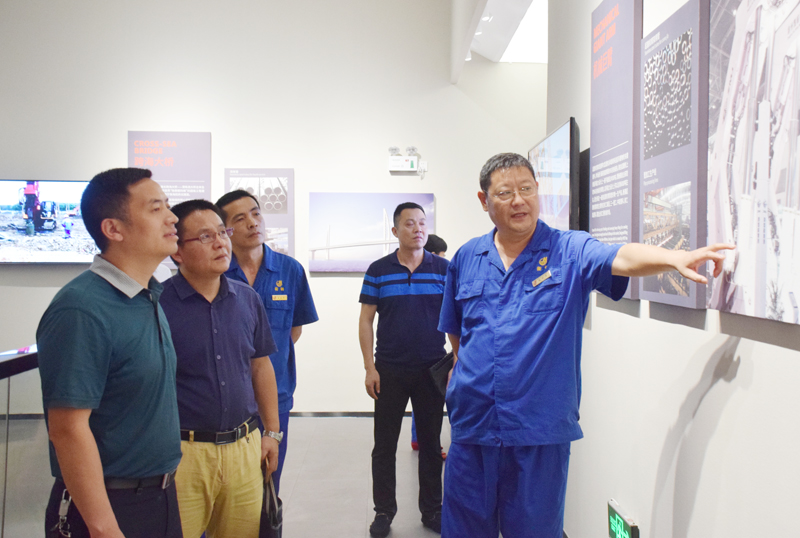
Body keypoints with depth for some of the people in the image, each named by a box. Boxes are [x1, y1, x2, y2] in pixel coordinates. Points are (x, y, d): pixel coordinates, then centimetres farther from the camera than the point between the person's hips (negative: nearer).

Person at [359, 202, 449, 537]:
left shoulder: (444, 269, 2)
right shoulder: (378, 271, 0)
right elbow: (366, 320, 1)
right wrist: (369, 367, -5)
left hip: (432, 371, 1)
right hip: (389, 371, 0)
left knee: (430, 444, 11)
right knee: (384, 446, 8)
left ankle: (432, 510, 27)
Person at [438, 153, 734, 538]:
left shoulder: (570, 251, -3)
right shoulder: (466, 258, 8)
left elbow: (621, 258, -24)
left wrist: (676, 257, -41)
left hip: (541, 433, -3)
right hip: (471, 430, 3)